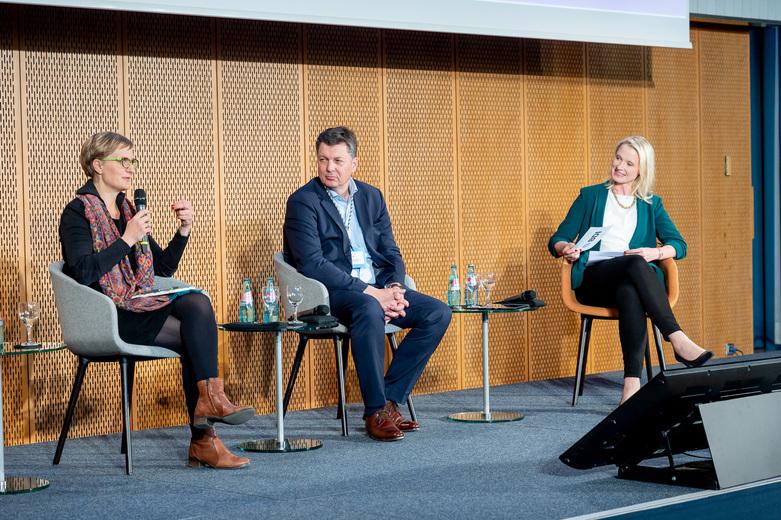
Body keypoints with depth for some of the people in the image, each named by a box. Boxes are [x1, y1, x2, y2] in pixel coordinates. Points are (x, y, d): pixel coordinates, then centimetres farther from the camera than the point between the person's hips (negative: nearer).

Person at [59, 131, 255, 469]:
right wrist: (128, 239, -18)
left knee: (197, 302, -23)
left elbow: (164, 268, 19)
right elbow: (83, 272, -17)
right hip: (107, 317, -7)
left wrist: (184, 231, 5)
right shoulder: (78, 212, -2)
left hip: (140, 308, 7)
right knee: (194, 334, -24)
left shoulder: (127, 210, 20)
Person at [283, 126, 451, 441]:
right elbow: (312, 264, -17)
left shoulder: (371, 197, 15)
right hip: (329, 294, -7)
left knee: (438, 313, -11)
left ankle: (390, 399, -8)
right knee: (369, 309, -38)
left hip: (376, 289, 7)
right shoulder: (303, 202, -6)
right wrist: (369, 292, -22)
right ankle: (376, 412, -27)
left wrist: (393, 290, -8)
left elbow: (391, 254, 16)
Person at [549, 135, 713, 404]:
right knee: (636, 264, -38)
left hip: (634, 278, 1)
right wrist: (565, 248, -12)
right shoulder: (590, 196, 18)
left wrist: (654, 252, -11)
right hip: (593, 278, -1)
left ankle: (632, 383, -54)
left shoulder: (651, 205, 22)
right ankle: (678, 339, -48)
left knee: (629, 292, -41)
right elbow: (557, 240, 13)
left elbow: (679, 245, 11)